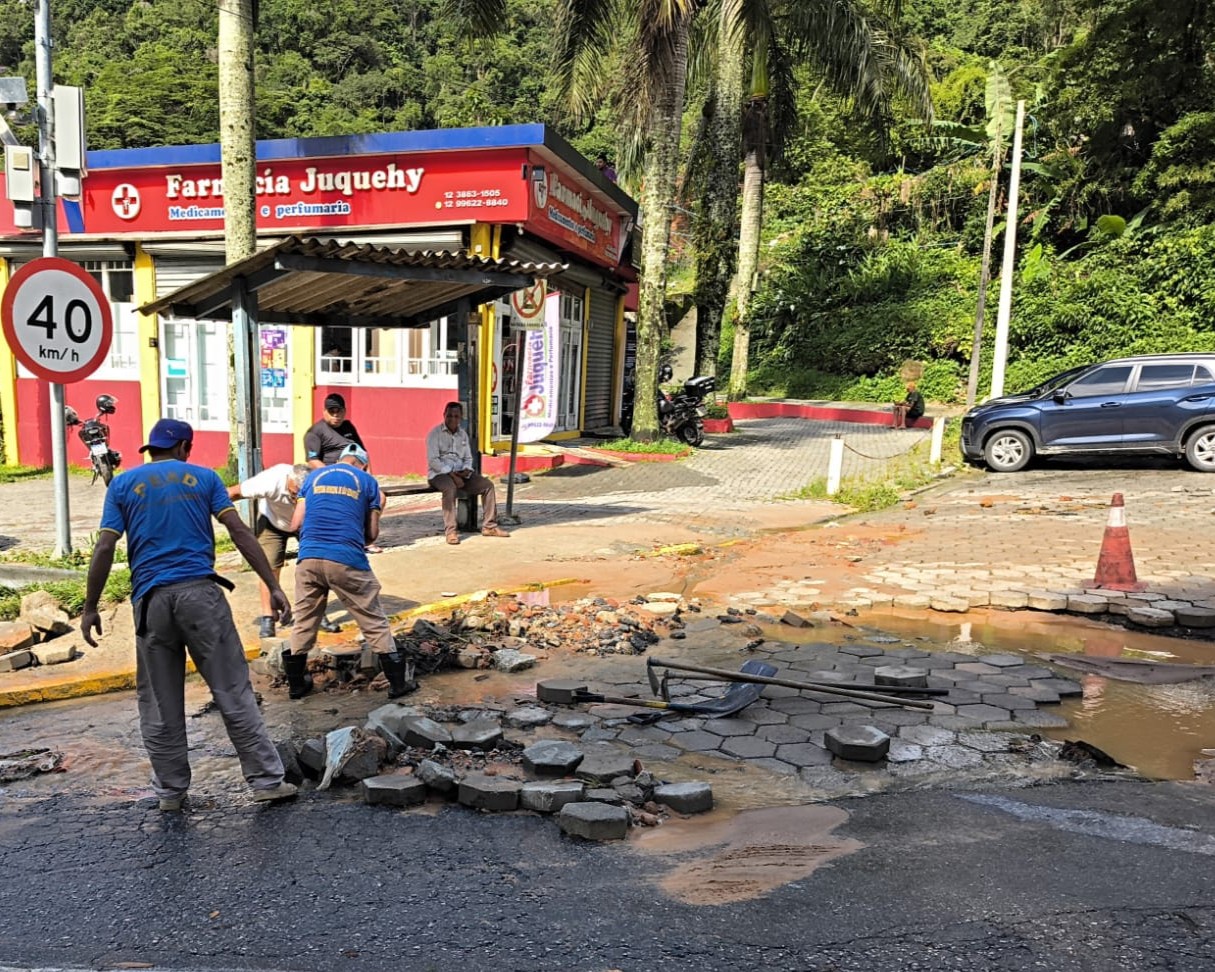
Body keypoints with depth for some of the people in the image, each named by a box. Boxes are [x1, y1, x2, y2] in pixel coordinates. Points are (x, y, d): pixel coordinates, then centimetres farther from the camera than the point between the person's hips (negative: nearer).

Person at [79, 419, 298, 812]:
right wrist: (273, 586, -4)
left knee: (159, 704, 12)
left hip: (151, 600, 2)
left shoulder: (123, 484, 11)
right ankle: (267, 780, 4)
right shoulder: (203, 476, 8)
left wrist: (90, 607, 8)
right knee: (233, 692, 2)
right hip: (199, 592, -1)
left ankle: (171, 790, 21)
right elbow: (240, 532, -2)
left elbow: (104, 548, 2)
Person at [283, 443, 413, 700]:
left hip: (309, 558, 3)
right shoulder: (367, 480, 11)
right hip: (347, 560, -3)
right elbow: (372, 533, 8)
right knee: (374, 622, 8)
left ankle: (296, 684, 29)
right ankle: (398, 682, 14)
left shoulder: (313, 475, 17)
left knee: (304, 622, 18)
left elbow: (296, 525, 11)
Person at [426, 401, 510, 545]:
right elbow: (432, 460, -14)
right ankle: (450, 531, -36)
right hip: (439, 473, -6)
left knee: (488, 485, -9)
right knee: (450, 488, -39)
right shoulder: (435, 433, -6)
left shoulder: (463, 434, 12)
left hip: (460, 473, 6)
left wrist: (467, 470, -7)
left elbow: (468, 457, 17)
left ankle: (489, 526, -4)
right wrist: (452, 475, -22)